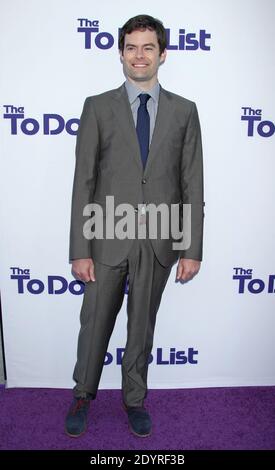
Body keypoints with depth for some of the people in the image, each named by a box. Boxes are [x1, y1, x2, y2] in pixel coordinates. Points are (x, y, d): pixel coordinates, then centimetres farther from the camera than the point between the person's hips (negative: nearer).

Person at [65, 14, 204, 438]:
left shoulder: (184, 111, 4)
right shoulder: (98, 107, 1)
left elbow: (192, 185, 2)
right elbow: (83, 182, -3)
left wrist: (193, 250, -2)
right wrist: (80, 250, -7)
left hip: (158, 242, 1)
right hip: (108, 239, -1)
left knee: (142, 326, 15)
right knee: (96, 323, 13)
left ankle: (135, 400, 38)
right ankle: (83, 395, 39)